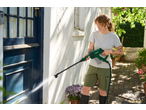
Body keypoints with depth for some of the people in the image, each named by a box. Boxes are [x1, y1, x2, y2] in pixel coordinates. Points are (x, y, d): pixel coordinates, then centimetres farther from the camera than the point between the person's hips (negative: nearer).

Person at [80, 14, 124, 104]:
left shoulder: (113, 37, -4)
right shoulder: (94, 34, 1)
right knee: (86, 88, -4)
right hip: (93, 66, 2)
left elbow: (121, 51, 2)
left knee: (103, 91, 10)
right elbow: (91, 49, 2)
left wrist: (109, 51, -13)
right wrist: (88, 54, -20)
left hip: (105, 68, -2)